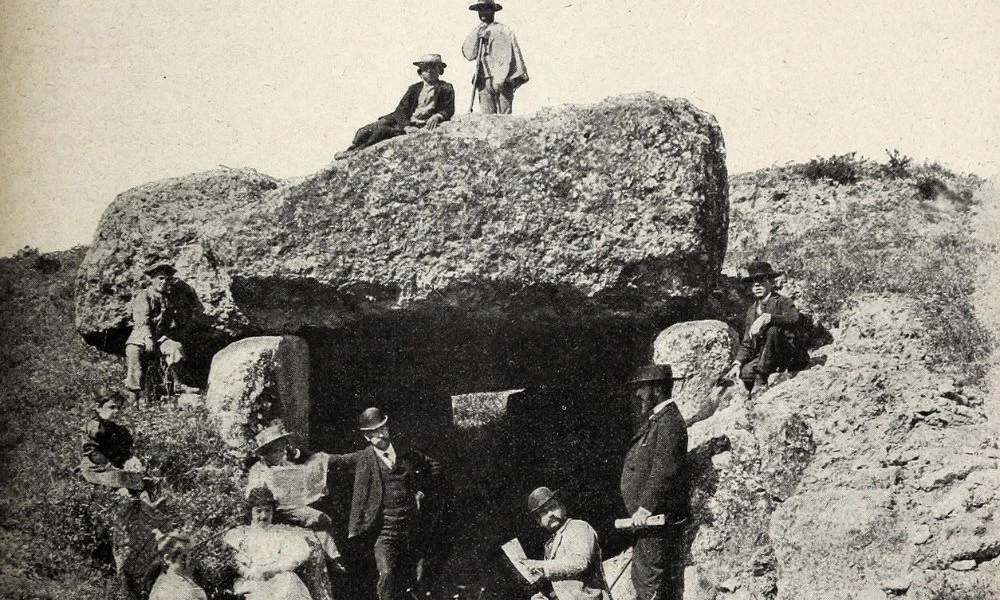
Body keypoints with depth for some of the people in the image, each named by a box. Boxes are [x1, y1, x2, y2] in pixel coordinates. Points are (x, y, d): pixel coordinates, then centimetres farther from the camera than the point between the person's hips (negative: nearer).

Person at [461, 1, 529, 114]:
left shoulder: (503, 30, 6)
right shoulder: (478, 32, 18)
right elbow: (469, 54, 6)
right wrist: (477, 35, -5)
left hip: (502, 82, -3)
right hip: (484, 82, 4)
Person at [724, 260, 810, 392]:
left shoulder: (782, 303, -5)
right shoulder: (752, 309, 12)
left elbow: (794, 318, -30)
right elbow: (747, 343, 11)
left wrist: (767, 318, -39)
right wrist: (737, 363, -6)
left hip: (792, 359, -5)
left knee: (772, 329, -32)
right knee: (743, 372, -23)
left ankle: (761, 378, -27)